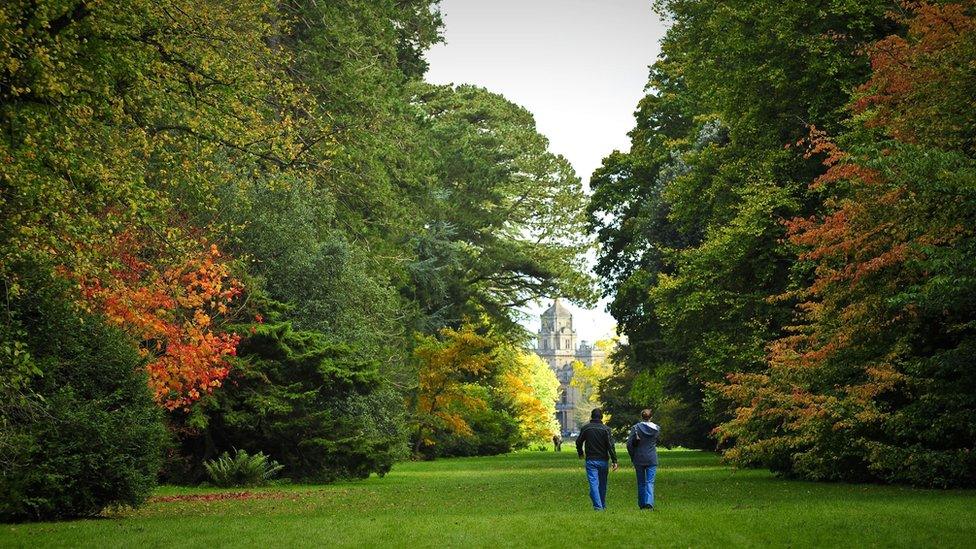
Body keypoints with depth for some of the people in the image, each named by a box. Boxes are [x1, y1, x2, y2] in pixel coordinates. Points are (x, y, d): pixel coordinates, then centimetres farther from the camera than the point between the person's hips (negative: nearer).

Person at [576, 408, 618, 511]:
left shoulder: (585, 428, 0)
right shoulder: (606, 429, -5)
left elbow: (578, 442, 11)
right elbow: (611, 446, -10)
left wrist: (580, 453, 30)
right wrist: (614, 461, -8)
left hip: (591, 460, 0)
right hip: (603, 460, 0)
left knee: (593, 483, -4)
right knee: (602, 484, 13)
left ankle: (598, 506, -15)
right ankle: (603, 506, 23)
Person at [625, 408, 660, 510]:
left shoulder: (636, 428, -7)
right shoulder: (656, 429, -1)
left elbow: (629, 444, -8)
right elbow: (655, 442, 10)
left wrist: (633, 458, 3)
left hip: (639, 459, 0)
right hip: (652, 459, 0)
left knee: (641, 482, 12)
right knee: (650, 482, -1)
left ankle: (642, 504, 19)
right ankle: (649, 503, -19)